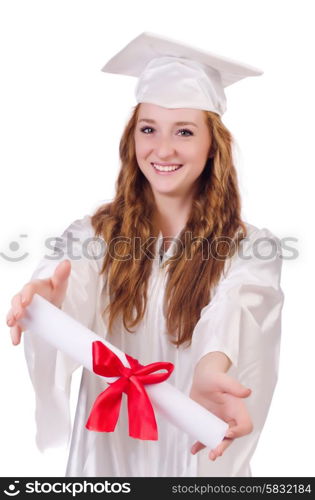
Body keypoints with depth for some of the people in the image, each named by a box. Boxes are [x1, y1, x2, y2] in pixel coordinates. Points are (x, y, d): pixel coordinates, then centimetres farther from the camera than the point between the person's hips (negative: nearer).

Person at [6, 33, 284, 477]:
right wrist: (45, 298, -49)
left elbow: (232, 316, -30)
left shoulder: (248, 248, -11)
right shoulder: (94, 234, -6)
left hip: (195, 452, -1)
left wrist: (211, 371, -52)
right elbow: (73, 288, -26)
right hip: (107, 447, 1)